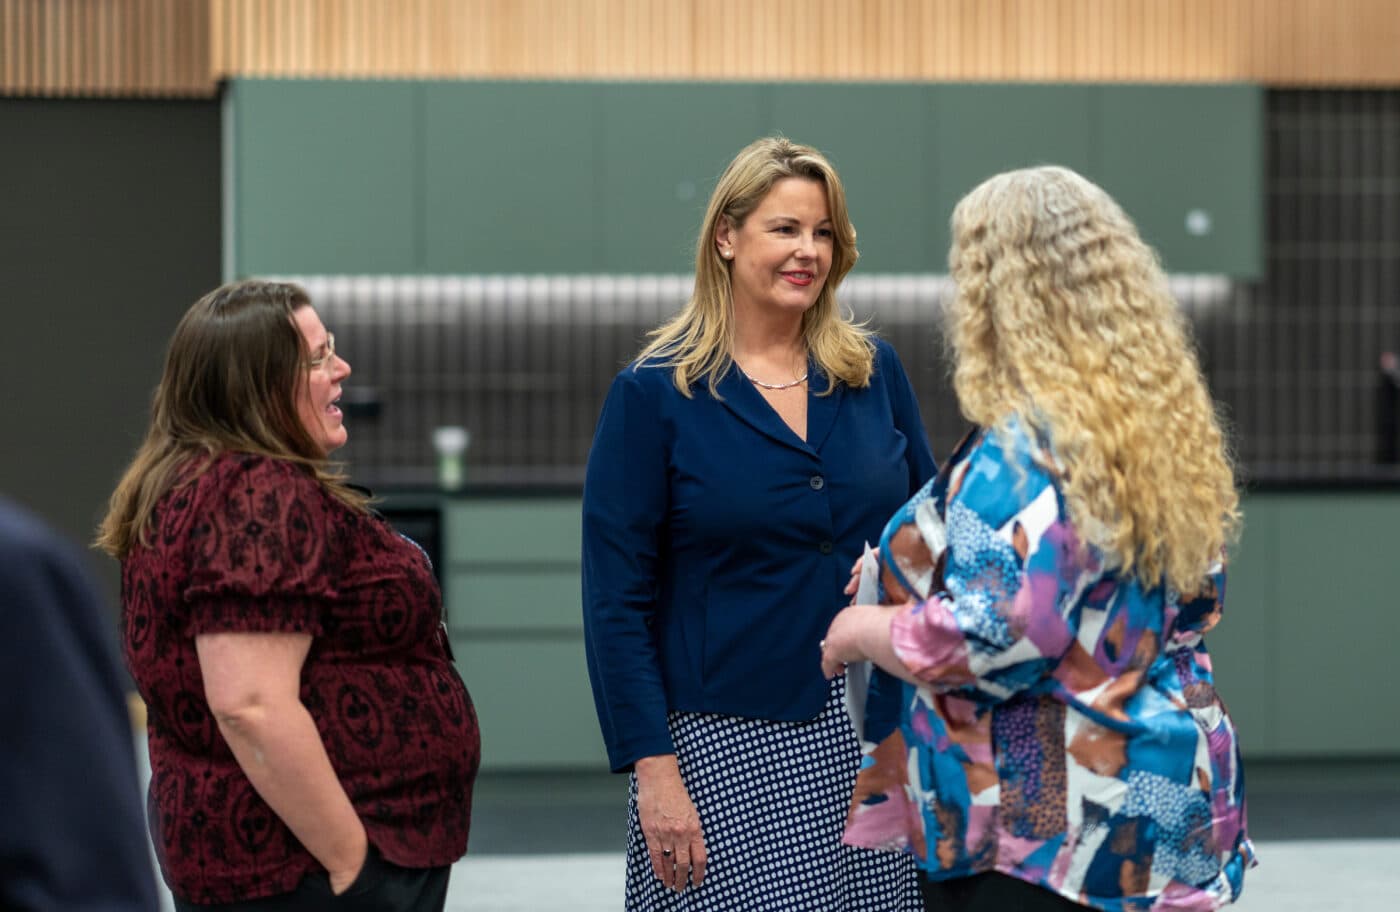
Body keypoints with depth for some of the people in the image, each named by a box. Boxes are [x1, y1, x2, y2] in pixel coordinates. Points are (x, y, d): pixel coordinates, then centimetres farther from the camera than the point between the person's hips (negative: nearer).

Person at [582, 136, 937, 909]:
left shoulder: (873, 372, 8)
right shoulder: (654, 394, -3)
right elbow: (617, 601, -5)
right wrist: (652, 769, -13)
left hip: (878, 732, 4)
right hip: (730, 744, -3)